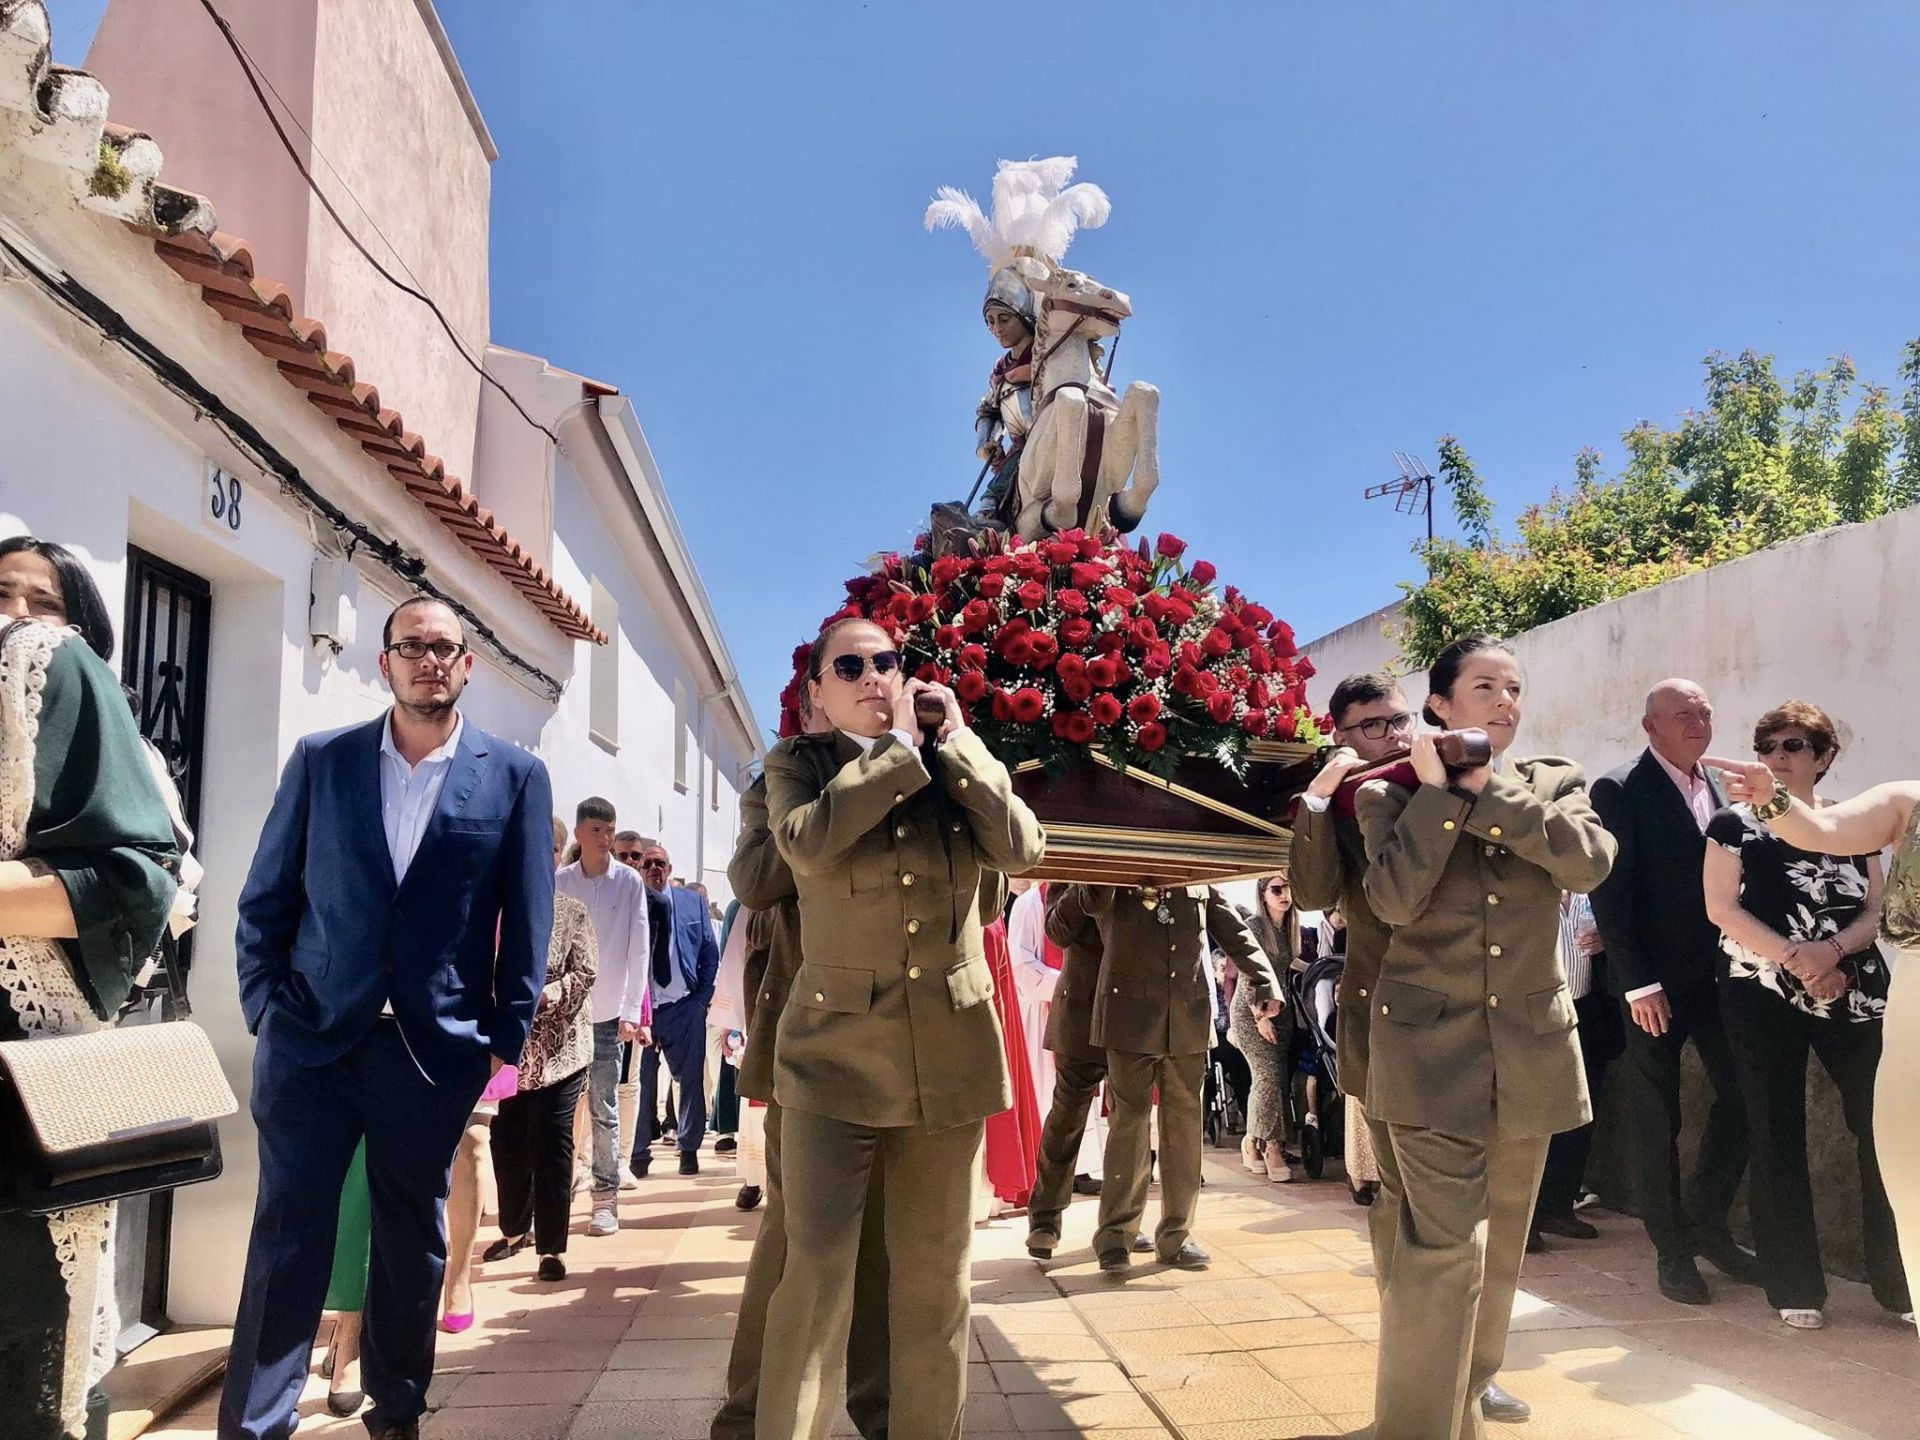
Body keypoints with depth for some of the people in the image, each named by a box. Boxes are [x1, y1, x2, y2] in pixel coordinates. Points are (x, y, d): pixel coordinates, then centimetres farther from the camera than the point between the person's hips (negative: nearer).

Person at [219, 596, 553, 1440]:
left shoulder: (516, 777, 1)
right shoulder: (320, 760, 5)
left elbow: (528, 919, 1)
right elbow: (265, 895, 7)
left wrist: (509, 1038, -2)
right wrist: (264, 1006, -2)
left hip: (437, 1048, 0)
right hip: (311, 1037, 0)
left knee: (412, 1243, 13)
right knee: (287, 1238, 3)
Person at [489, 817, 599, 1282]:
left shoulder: (572, 912, 3)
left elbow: (585, 974, -3)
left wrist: (545, 995, -20)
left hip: (558, 1046, -2)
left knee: (552, 1142, -1)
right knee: (507, 1139, 10)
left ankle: (551, 1246, 8)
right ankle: (515, 1229, 32)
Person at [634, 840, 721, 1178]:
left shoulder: (693, 902, 7)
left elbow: (711, 953, 9)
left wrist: (702, 998, 2)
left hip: (684, 1006, 2)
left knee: (690, 1080, 8)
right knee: (640, 1082, 4)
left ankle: (689, 1148, 20)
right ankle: (639, 1152, 15)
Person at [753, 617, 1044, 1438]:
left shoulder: (959, 764, 9)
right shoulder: (795, 762, 3)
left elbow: (1021, 850, -8)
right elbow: (808, 842, -19)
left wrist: (952, 738, -7)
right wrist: (899, 744, -11)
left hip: (950, 1053, 3)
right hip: (835, 1053, -2)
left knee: (934, 1277, 11)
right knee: (816, 1269, -5)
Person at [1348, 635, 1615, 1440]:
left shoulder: (1554, 783, 7)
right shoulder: (1392, 794, -1)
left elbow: (1591, 862, -13)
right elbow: (1394, 899, -16)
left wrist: (1488, 786, -15)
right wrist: (1437, 790, -16)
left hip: (1530, 1048, 4)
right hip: (1432, 1045, -4)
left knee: (1500, 1241, 15)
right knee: (1444, 1241, -11)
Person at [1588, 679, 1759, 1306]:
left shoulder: (1719, 788, 12)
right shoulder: (1619, 791, -8)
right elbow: (1610, 894, -12)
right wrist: (1637, 983, -16)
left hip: (1718, 972, 6)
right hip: (1655, 981, -6)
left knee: (1743, 1095, 4)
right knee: (1654, 1118, 4)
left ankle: (1705, 1222, 24)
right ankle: (1670, 1248, 18)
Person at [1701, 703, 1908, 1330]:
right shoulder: (1736, 823, 4)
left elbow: (1873, 910, 5)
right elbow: (1722, 908, -4)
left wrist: (1831, 952, -14)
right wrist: (1797, 958, -14)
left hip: (1854, 993, 2)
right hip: (1763, 997, -2)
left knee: (1882, 1128, -2)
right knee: (1778, 1138, 2)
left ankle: (1899, 1280, 13)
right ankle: (1796, 1286, 12)